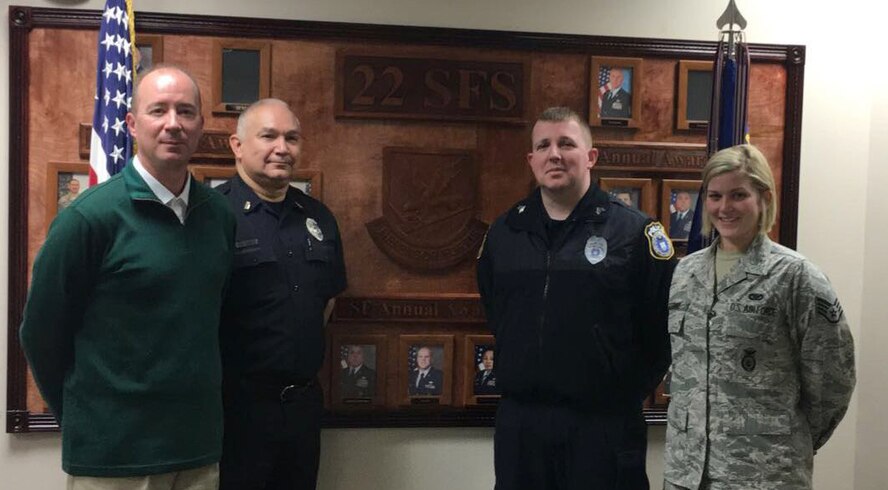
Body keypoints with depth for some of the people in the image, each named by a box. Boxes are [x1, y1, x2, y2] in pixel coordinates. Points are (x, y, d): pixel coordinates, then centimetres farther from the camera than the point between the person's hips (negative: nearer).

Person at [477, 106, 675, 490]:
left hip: (603, 424, -4)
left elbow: (667, 321, -5)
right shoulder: (504, 232, 7)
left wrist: (631, 391, -1)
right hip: (518, 421, 4)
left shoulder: (634, 231, -7)